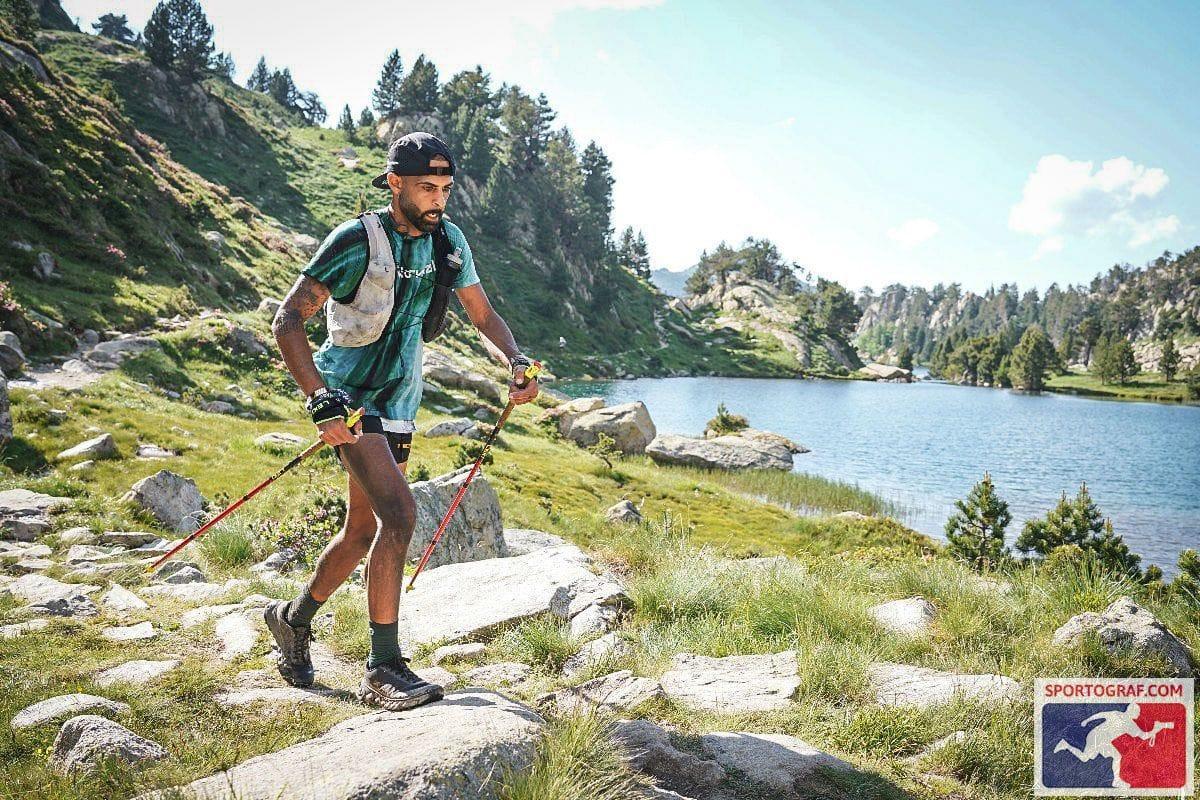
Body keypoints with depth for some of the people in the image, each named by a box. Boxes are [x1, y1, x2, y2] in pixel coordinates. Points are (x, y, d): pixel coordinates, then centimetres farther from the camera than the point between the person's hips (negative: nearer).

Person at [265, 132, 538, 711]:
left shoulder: (447, 241, 2)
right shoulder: (357, 241, -17)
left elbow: (483, 314, 10)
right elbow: (287, 322, -20)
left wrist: (517, 361, -10)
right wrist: (321, 401, -32)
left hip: (398, 404, 7)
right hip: (349, 397, -7)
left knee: (363, 531, 13)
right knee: (399, 514, -22)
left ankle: (293, 618, 38)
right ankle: (384, 670, -14)